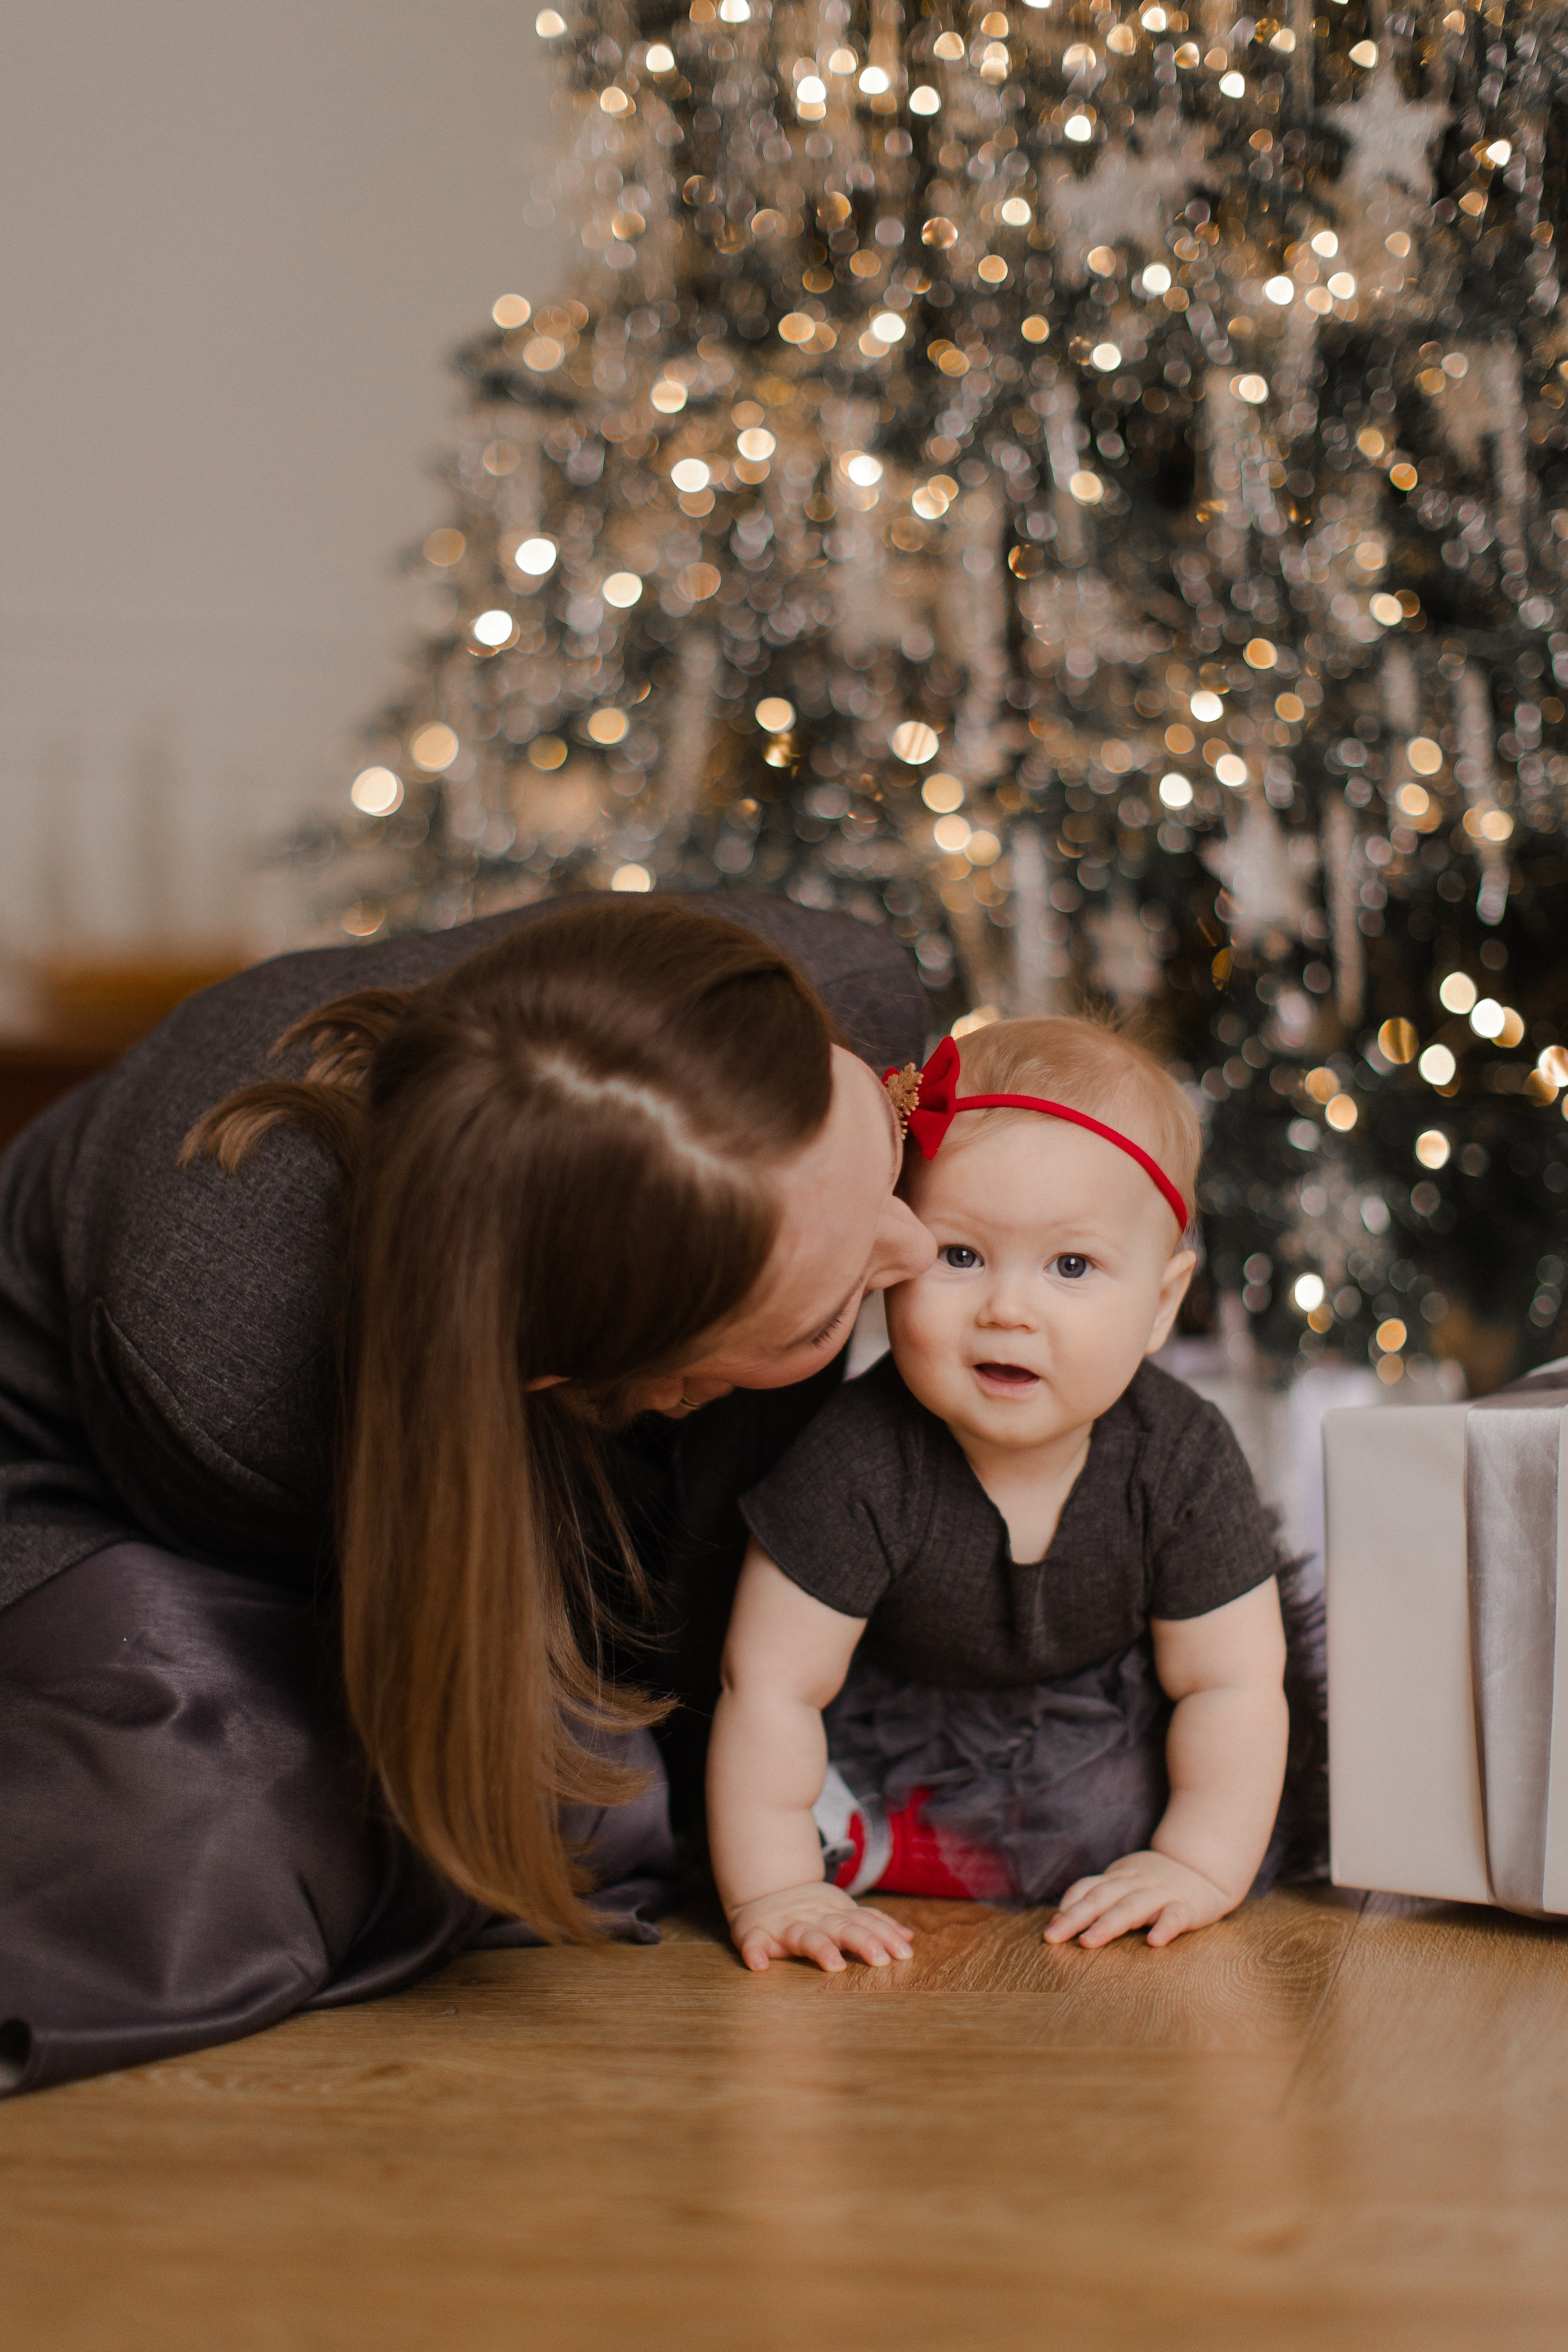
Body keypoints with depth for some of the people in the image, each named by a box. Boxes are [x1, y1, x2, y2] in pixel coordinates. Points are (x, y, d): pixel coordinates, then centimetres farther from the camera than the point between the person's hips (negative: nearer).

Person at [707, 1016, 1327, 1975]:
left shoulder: (1182, 1459, -24)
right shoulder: (861, 1466, -31)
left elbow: (1227, 1683, -17)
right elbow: (771, 1686, -27)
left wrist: (1200, 1868, -25)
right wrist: (774, 1894, -30)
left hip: (1117, 1727, 3)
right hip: (906, 1733, -3)